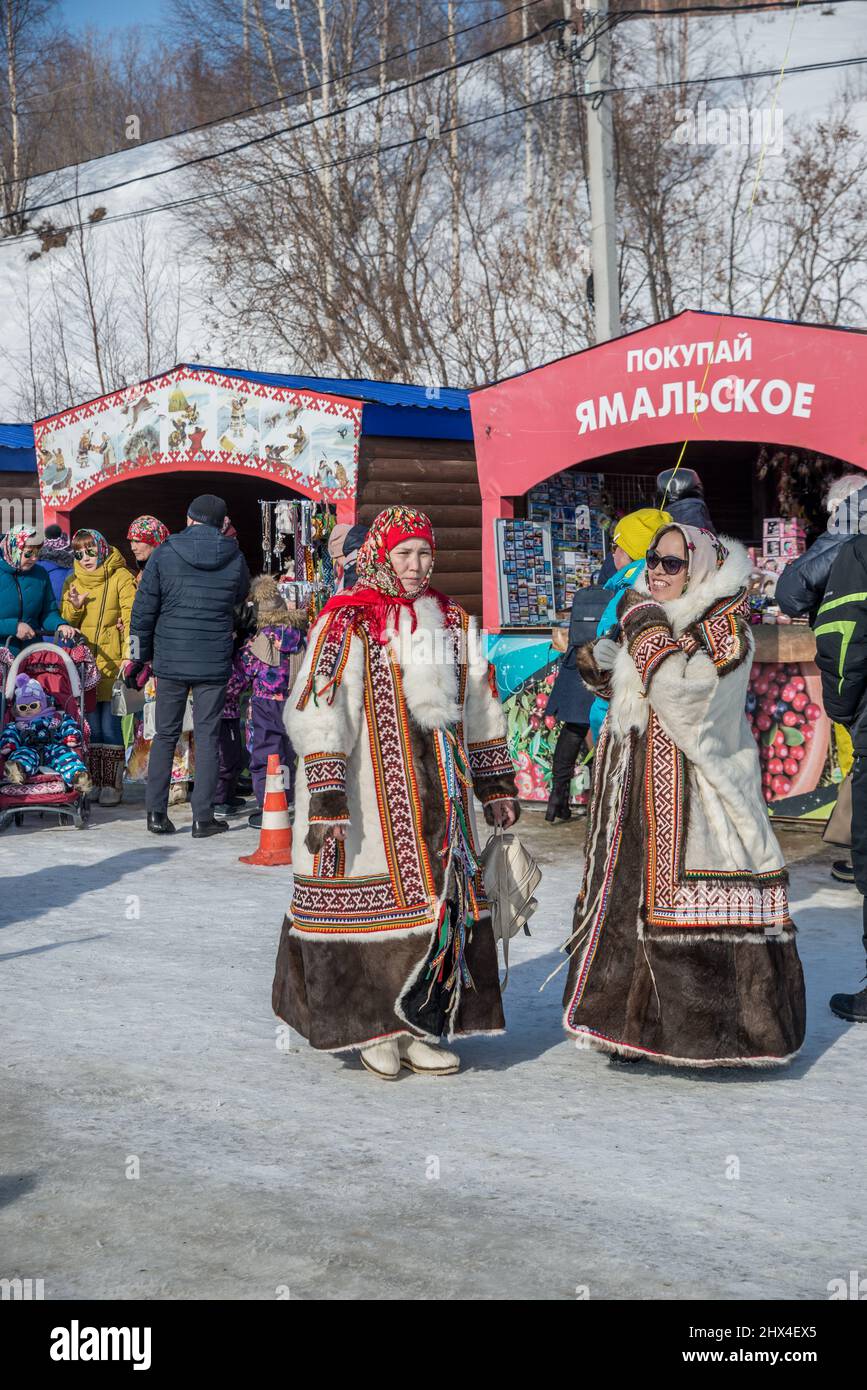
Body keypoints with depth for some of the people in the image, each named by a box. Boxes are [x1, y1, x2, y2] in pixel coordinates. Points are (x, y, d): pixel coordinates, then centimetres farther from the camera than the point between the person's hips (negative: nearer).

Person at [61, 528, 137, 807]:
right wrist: (74, 607, -5)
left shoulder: (121, 577, 0)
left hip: (112, 661, -4)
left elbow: (131, 617, -7)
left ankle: (112, 784, 1)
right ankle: (93, 782, 12)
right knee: (91, 725, 6)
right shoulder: (72, 582, 14)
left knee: (110, 723, -5)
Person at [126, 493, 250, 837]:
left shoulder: (164, 555, -3)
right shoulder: (235, 559, 0)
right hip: (215, 663, 0)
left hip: (170, 660, 0)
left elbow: (144, 609, -1)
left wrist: (137, 657, 7)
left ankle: (156, 812, 9)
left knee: (165, 735, 10)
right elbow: (242, 600, 16)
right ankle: (203, 817, 3)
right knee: (208, 735, 4)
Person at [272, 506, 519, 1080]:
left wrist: (496, 784, 20)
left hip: (438, 790, 6)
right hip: (372, 791, -6)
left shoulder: (453, 622, 13)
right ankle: (374, 1029, 10)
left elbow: (480, 706, 21)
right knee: (375, 900, -3)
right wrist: (325, 799, -19)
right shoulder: (348, 624, -7)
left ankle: (418, 1029, 13)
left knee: (441, 898, 4)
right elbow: (319, 715, -13)